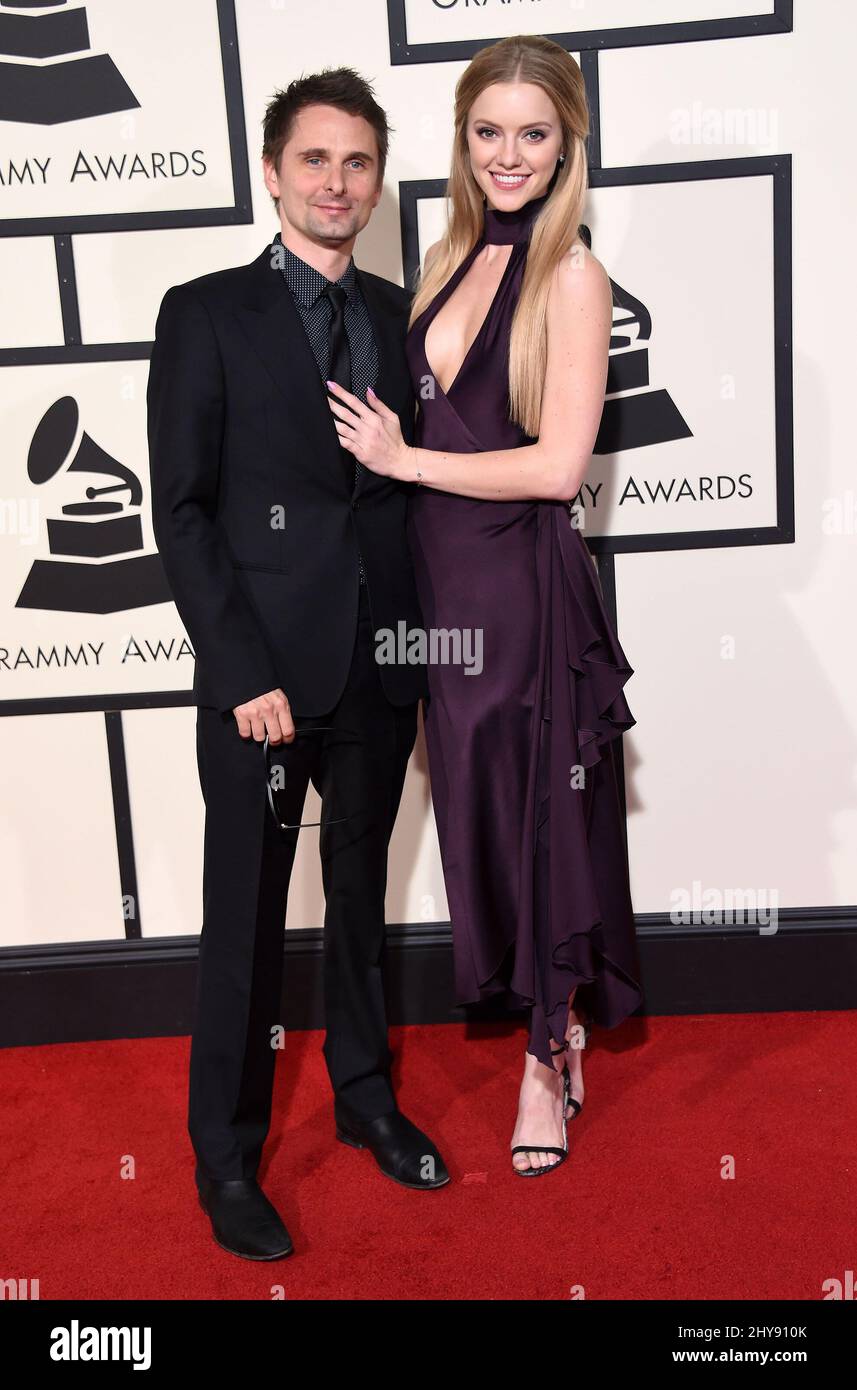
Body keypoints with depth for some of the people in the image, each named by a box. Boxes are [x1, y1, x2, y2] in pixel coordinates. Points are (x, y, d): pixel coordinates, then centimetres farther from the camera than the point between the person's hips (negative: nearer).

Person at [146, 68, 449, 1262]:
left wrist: (429, 653, 2)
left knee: (361, 895, 17)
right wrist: (244, 672, -13)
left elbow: (415, 491, 10)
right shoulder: (207, 313, -1)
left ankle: (365, 1096, 37)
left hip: (381, 670, 4)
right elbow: (182, 512, -6)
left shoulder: (400, 317, 11)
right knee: (247, 922, 6)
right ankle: (227, 1156, 24)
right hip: (264, 676, -4)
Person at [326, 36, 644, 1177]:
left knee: (542, 813, 6)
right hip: (445, 574, 7)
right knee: (478, 805, 14)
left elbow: (559, 465, -17)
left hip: (524, 582, -6)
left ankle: (552, 1052, 27)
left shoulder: (571, 274, -10)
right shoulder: (453, 259, 11)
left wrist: (403, 459, -12)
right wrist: (393, 450, 1)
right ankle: (538, 1006, 34)